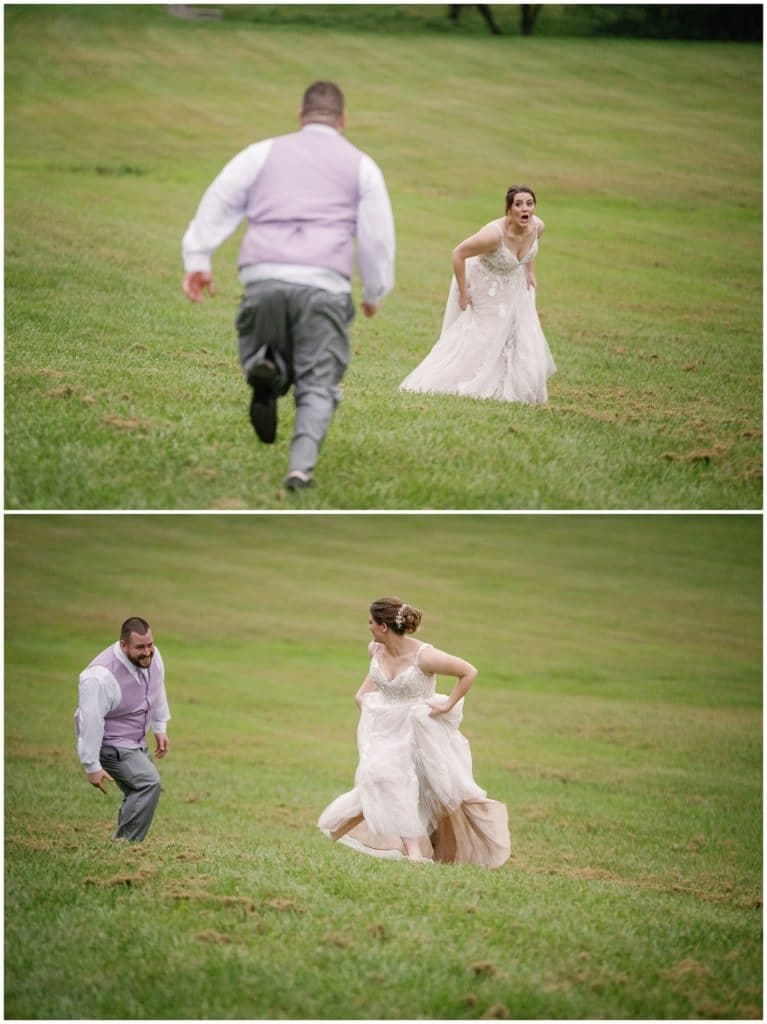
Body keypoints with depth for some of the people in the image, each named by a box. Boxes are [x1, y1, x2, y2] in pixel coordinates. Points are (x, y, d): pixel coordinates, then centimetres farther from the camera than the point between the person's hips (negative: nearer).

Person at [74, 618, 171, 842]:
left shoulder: (152, 656, -9)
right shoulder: (101, 676, -33)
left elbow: (157, 691, 11)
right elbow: (90, 721, -27)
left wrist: (160, 728, 19)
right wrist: (92, 766, -22)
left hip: (135, 740, 8)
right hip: (110, 743, -8)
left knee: (138, 793, 7)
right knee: (148, 783, -22)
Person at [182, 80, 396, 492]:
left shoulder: (263, 153, 18)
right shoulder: (361, 166, 17)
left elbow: (218, 203, 9)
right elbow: (377, 237, 14)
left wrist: (197, 260, 6)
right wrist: (375, 293, 26)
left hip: (264, 277, 1)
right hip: (325, 286, -1)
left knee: (260, 350, 19)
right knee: (318, 384, 3)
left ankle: (266, 370, -20)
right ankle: (301, 466, -20)